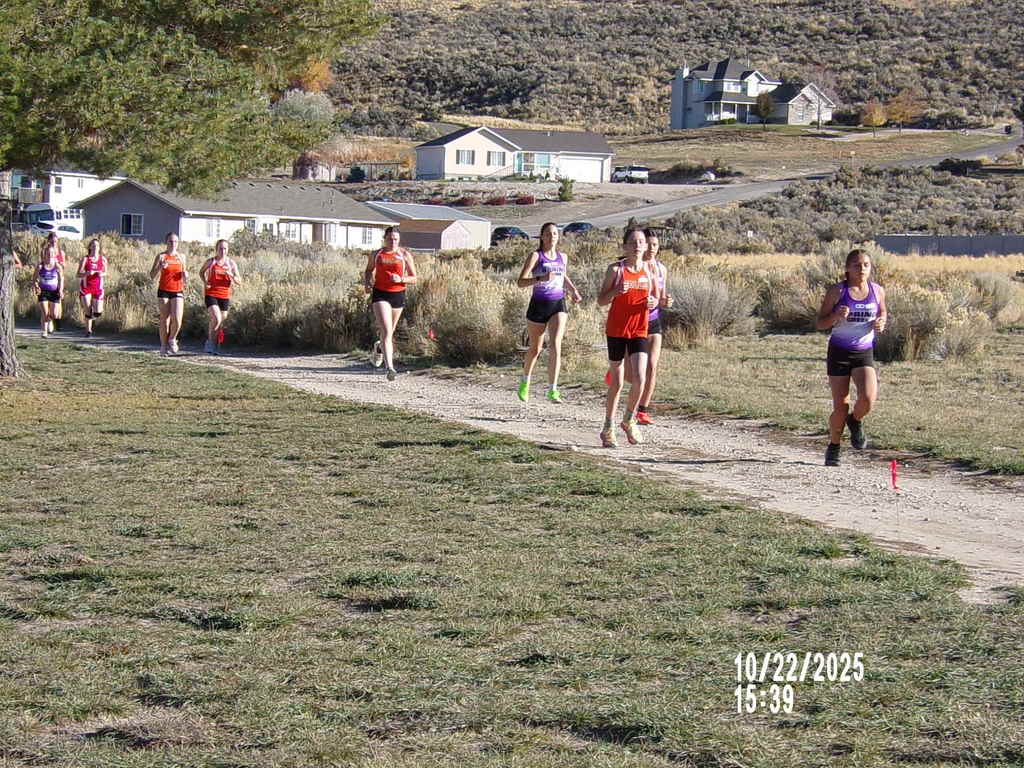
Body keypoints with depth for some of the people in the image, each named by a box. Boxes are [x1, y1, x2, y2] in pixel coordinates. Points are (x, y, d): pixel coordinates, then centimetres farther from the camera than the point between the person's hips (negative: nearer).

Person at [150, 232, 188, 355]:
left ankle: (172, 339, 11)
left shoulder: (181, 257, 10)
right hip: (164, 291, -2)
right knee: (165, 320, 0)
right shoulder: (161, 256, 0)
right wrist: (160, 267, -23)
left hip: (177, 291, 2)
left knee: (177, 319, -14)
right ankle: (164, 346, 13)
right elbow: (152, 275, -5)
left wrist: (185, 275, 1)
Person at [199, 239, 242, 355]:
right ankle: (210, 342, -3)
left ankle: (215, 345, 23)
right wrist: (205, 282, -2)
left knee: (222, 321, 7)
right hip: (211, 294, -3)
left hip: (224, 296, 3)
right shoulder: (211, 261, -1)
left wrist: (231, 275, -17)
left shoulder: (231, 263, 3)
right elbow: (201, 272, 18)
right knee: (216, 319, -21)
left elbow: (239, 282, 2)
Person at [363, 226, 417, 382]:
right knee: (386, 331, -17)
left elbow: (414, 278, 2)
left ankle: (379, 347, 53)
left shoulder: (405, 255, 1)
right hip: (380, 294, -2)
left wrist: (401, 279, -18)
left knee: (390, 332, 17)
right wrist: (367, 283, 3)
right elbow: (368, 270, 23)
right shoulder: (376, 255, 5)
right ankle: (390, 367, -25)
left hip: (398, 295, 2)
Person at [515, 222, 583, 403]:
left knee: (555, 346, -17)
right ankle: (525, 381, 40)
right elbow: (521, 282, -14)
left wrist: (574, 290, 17)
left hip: (558, 305, 2)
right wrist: (541, 278, -28)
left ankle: (553, 391, -20)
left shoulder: (562, 257, 10)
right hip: (538, 305, -2)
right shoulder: (536, 256, -5)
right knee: (535, 349, 12)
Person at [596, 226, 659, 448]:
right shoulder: (615, 269, -4)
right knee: (616, 383, 2)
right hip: (616, 331, -2)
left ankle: (629, 421, 12)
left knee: (639, 379, -12)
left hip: (639, 331, 2)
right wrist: (616, 291, -21)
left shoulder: (649, 270, 5)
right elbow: (601, 301, -3)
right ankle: (608, 428, 17)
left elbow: (654, 296, 18)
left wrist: (653, 302, -6)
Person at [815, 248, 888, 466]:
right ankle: (833, 447, 22)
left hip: (864, 353, 2)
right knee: (840, 408, -3)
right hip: (839, 352, -2)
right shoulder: (837, 291, -7)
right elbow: (820, 323, -3)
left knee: (868, 399, -21)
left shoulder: (877, 291, 2)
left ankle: (855, 421, 15)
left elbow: (882, 313, 20)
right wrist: (836, 315, -24)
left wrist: (881, 323, -3)